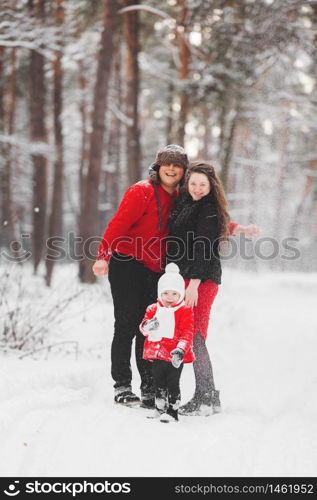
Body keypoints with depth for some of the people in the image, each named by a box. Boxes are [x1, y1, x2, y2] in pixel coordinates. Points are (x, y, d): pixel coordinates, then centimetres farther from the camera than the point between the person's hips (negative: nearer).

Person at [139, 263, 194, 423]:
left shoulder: (185, 312, -6)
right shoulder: (153, 309, 8)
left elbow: (187, 333, -11)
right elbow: (144, 328, 8)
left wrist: (180, 350, -24)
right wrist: (147, 325, -18)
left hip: (174, 356, -5)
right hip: (157, 355, 5)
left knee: (172, 384, -4)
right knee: (159, 383, 16)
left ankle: (172, 412, 3)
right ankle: (160, 409, 30)